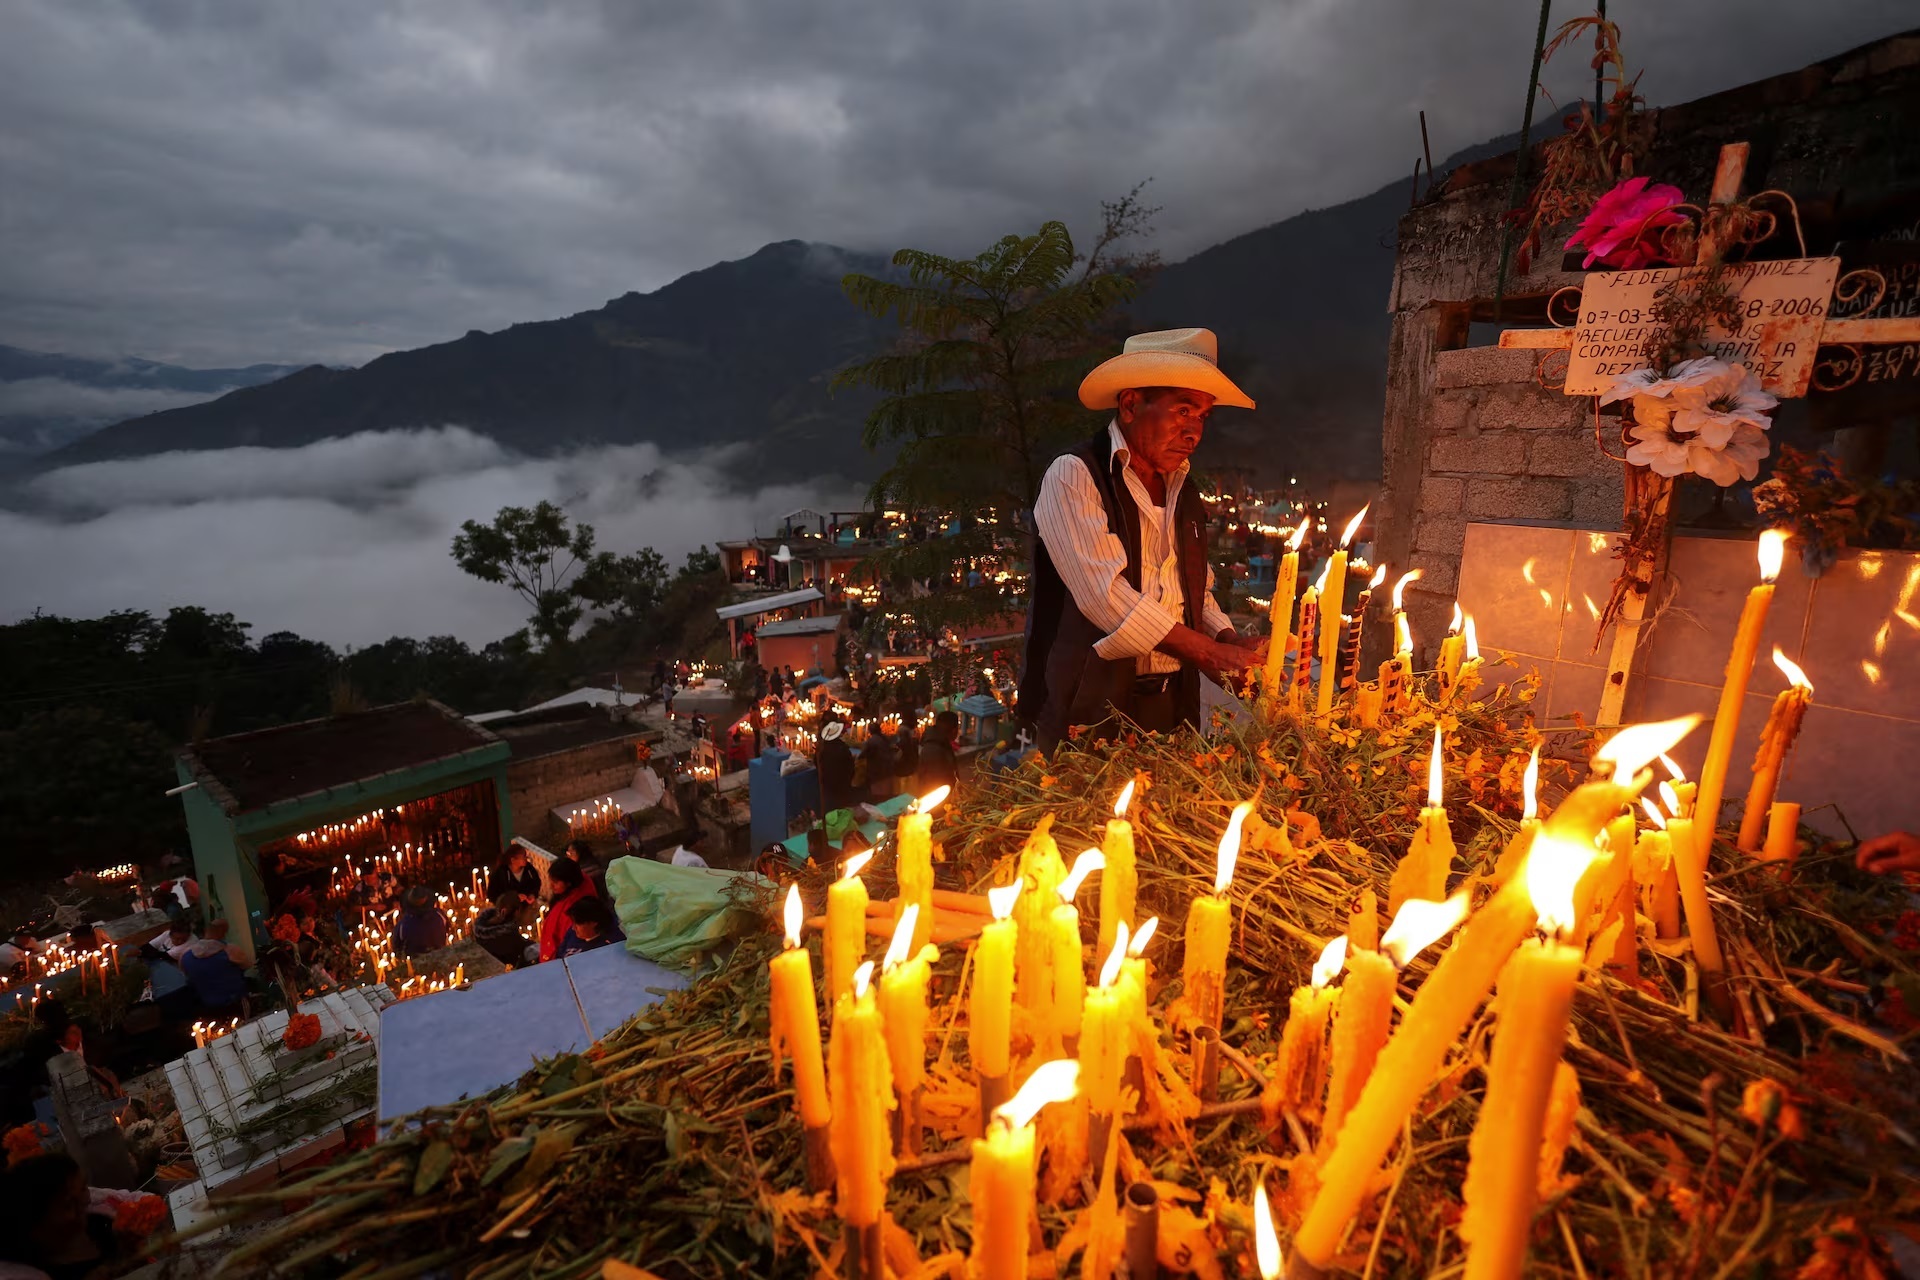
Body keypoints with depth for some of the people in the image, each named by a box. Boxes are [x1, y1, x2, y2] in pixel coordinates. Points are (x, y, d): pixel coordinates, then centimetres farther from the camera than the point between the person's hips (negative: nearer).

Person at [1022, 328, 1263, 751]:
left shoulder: (1185, 494, 13)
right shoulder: (1073, 476, -10)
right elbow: (1105, 594, -20)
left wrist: (1229, 642, -3)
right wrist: (1209, 653, -17)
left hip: (1173, 705, 7)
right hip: (1092, 712, -6)